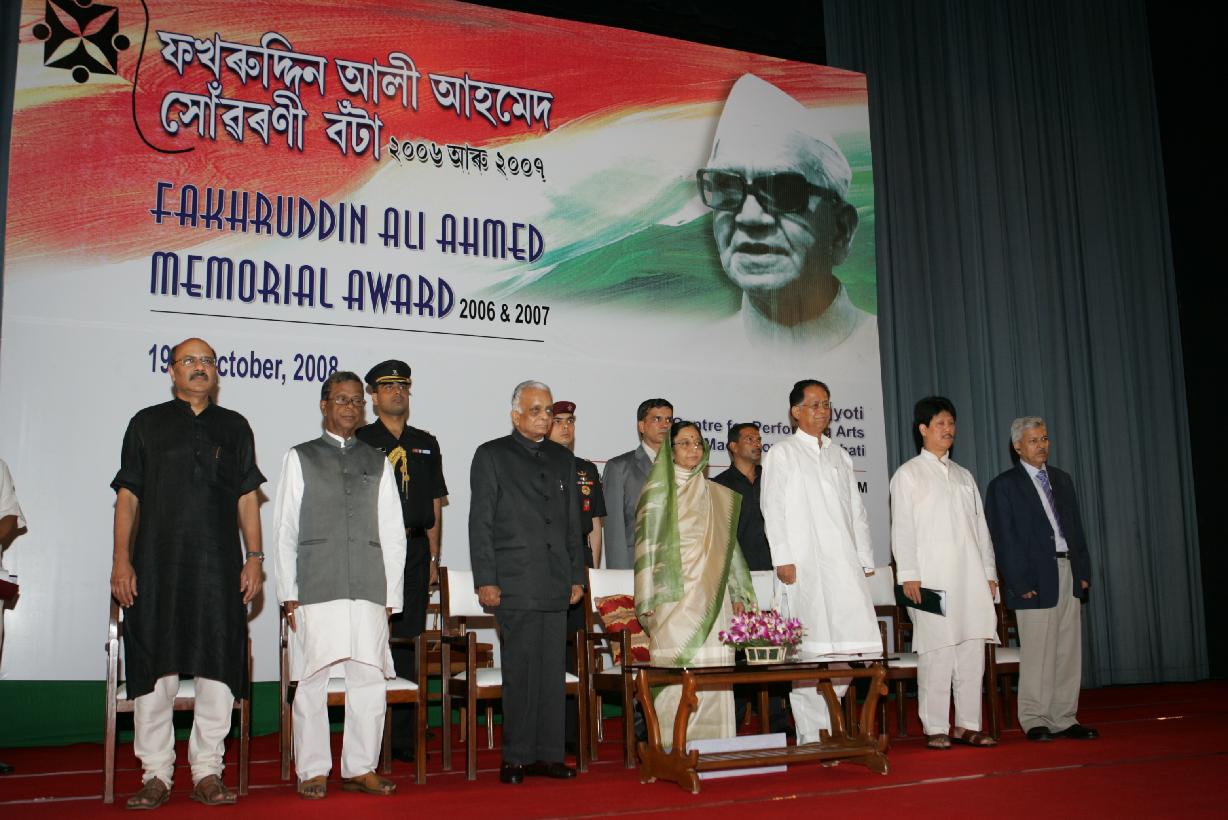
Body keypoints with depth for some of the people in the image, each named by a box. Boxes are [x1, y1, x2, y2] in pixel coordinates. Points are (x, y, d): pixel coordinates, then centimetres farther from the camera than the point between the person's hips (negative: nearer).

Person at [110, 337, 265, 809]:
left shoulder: (233, 427, 14)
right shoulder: (147, 424, 11)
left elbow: (247, 497, 11)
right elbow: (128, 495, 6)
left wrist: (254, 557, 2)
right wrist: (121, 560, -3)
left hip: (219, 565, 1)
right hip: (157, 562, -1)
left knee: (218, 664, -1)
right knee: (155, 666, 1)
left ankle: (207, 771, 7)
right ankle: (156, 774, 10)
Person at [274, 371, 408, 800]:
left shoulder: (378, 463, 15)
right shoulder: (300, 458, 10)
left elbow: (393, 534, 12)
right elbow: (285, 530, 6)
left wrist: (390, 595, 5)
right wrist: (289, 594, -1)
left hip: (369, 588, 2)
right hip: (315, 588, -2)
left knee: (370, 679, 0)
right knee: (312, 679, 0)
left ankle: (360, 768, 11)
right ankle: (313, 771, 11)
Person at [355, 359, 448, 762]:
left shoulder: (426, 444, 16)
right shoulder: (360, 441, 3)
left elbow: (434, 504, 15)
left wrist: (433, 558, 9)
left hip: (415, 549, 4)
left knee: (409, 640, 6)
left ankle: (403, 736, 12)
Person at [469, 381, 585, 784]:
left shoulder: (562, 458, 17)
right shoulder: (492, 455, 2)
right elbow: (480, 523, -2)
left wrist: (577, 576, 13)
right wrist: (485, 580, -9)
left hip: (556, 584, 5)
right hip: (514, 584, -5)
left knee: (553, 670, 5)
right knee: (521, 670, -3)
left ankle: (547, 755, 13)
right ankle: (517, 758, 6)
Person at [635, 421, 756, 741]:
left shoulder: (715, 495, 18)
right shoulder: (658, 491, 5)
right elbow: (647, 544, 0)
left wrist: (737, 593, 14)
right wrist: (648, 601, -7)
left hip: (712, 597, 4)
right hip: (674, 597, -4)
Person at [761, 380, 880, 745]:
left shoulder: (840, 455, 21)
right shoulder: (782, 453, 5)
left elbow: (856, 509, 20)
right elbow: (773, 508, -2)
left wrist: (865, 559, 12)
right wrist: (783, 559, -11)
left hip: (844, 564, 5)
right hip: (805, 565, -5)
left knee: (852, 646, -3)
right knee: (811, 649, -6)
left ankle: (820, 715, 12)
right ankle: (811, 733, 1)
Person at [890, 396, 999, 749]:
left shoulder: (963, 476, 21)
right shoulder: (908, 474, 4)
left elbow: (980, 525, 19)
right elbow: (902, 527, -3)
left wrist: (989, 572, 12)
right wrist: (908, 574, -12)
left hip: (970, 575, 6)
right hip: (932, 577, -5)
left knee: (973, 649, 3)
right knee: (936, 650, -7)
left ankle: (968, 725, 10)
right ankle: (935, 728, -1)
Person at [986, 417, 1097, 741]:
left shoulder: (1062, 480, 17)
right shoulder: (1004, 486, -2)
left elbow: (1077, 528, 17)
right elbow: (1004, 540, -6)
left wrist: (1083, 571, 8)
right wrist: (1020, 582, -12)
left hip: (1068, 576, 6)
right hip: (1035, 579, -6)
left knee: (1069, 652, 7)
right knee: (1037, 654, -3)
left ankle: (1064, 719, 15)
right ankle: (1035, 721, 6)